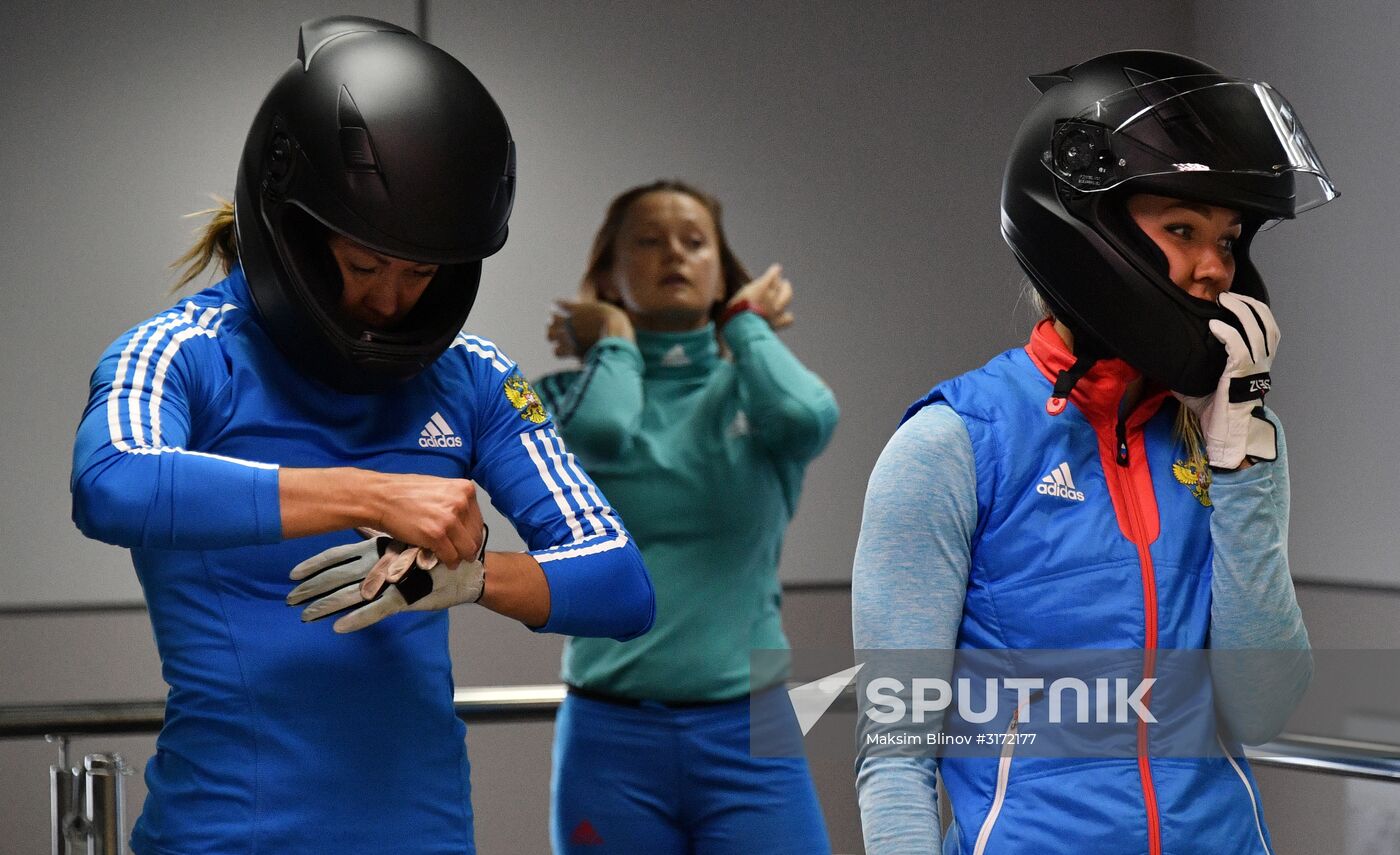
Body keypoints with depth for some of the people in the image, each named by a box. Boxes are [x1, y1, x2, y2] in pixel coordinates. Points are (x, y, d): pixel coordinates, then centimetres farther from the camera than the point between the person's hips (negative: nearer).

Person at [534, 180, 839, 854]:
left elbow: (807, 419, -15)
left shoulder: (751, 389, 9)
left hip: (750, 741, 0)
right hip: (612, 744, 0)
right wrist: (615, 339, 2)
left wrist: (746, 322, 2)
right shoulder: (573, 391, 6)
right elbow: (600, 431, -18)